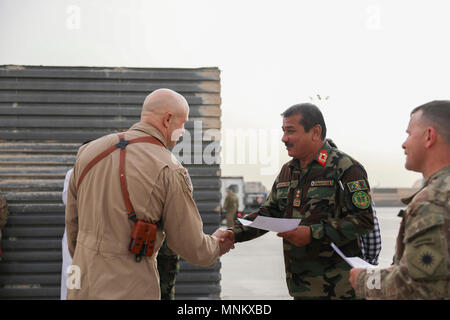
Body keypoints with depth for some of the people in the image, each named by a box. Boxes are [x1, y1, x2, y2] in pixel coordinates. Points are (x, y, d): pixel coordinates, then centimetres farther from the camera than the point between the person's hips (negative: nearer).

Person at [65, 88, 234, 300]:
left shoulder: (89, 151, 4)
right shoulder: (168, 171, -13)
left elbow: (72, 223, 13)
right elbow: (191, 246, -7)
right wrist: (216, 245, 15)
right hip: (129, 291, -6)